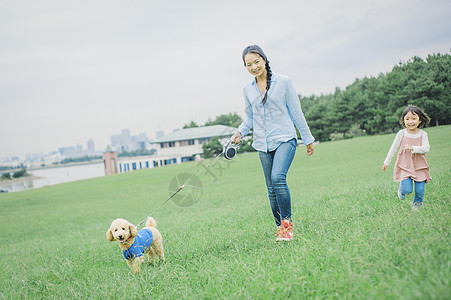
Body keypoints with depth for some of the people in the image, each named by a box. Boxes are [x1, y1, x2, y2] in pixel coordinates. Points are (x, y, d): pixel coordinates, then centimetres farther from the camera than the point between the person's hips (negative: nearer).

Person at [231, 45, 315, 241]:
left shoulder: (283, 82, -2)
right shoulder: (247, 89, 8)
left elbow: (296, 113, 2)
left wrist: (308, 139, 6)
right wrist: (240, 132, -1)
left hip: (284, 139, -4)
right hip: (263, 144, 4)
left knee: (278, 177, -24)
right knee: (271, 188, 5)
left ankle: (287, 222, -9)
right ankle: (280, 227, 16)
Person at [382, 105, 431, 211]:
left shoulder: (423, 134, -1)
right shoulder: (401, 134, -3)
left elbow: (426, 148, -13)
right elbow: (393, 148, 6)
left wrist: (413, 148, -27)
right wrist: (386, 162, 10)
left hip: (419, 167, 1)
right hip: (404, 167, -1)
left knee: (420, 190, 0)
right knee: (408, 189, -13)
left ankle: (417, 204, 29)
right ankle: (401, 190, 22)